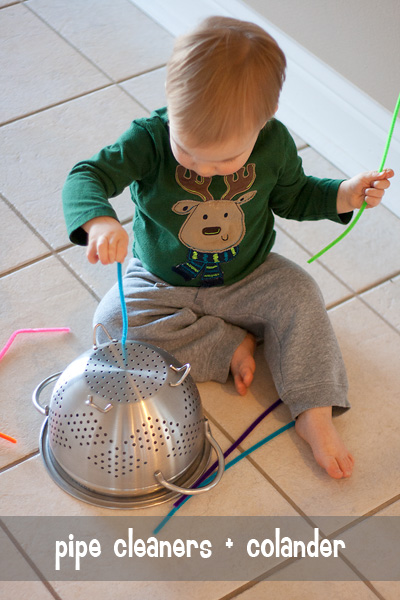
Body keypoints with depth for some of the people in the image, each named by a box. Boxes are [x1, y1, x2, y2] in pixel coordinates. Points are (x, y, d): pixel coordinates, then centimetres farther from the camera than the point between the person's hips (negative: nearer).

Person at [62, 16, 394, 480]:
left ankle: (314, 415, -14)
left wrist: (345, 195, -15)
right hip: (161, 283, 0)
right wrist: (100, 220, -56)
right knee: (114, 318, -22)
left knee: (300, 297, -22)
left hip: (246, 278, 1)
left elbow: (292, 196, 2)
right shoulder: (151, 139, -28)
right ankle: (231, 346, -15)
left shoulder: (274, 143, -19)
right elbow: (86, 178, -34)